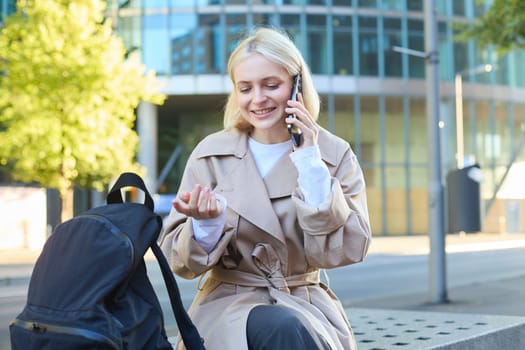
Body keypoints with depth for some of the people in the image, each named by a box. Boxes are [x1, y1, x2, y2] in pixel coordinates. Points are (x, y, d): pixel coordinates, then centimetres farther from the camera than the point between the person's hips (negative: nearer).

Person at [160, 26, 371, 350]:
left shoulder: (335, 154, 1)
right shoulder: (212, 153, -1)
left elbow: (347, 252, -10)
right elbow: (180, 260, -2)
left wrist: (310, 162, -15)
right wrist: (207, 222, -25)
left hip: (306, 304, 2)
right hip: (231, 302, -1)